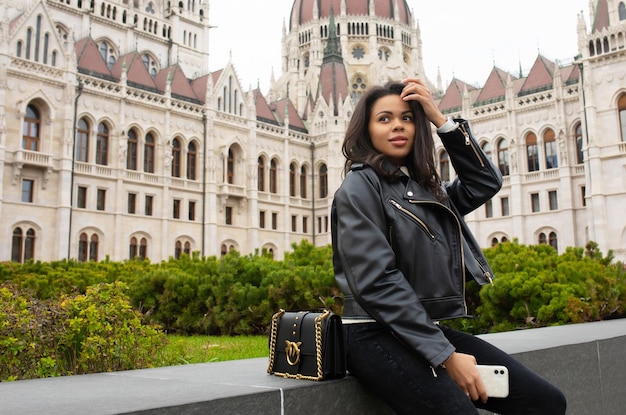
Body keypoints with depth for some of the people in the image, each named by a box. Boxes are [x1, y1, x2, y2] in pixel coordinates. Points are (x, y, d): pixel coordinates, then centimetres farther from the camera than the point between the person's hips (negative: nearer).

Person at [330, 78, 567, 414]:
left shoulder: (425, 186, 16)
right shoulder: (359, 187, -7)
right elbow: (378, 282, -16)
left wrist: (441, 120, 3)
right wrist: (446, 355, -18)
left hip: (432, 330, 7)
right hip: (378, 336, -7)